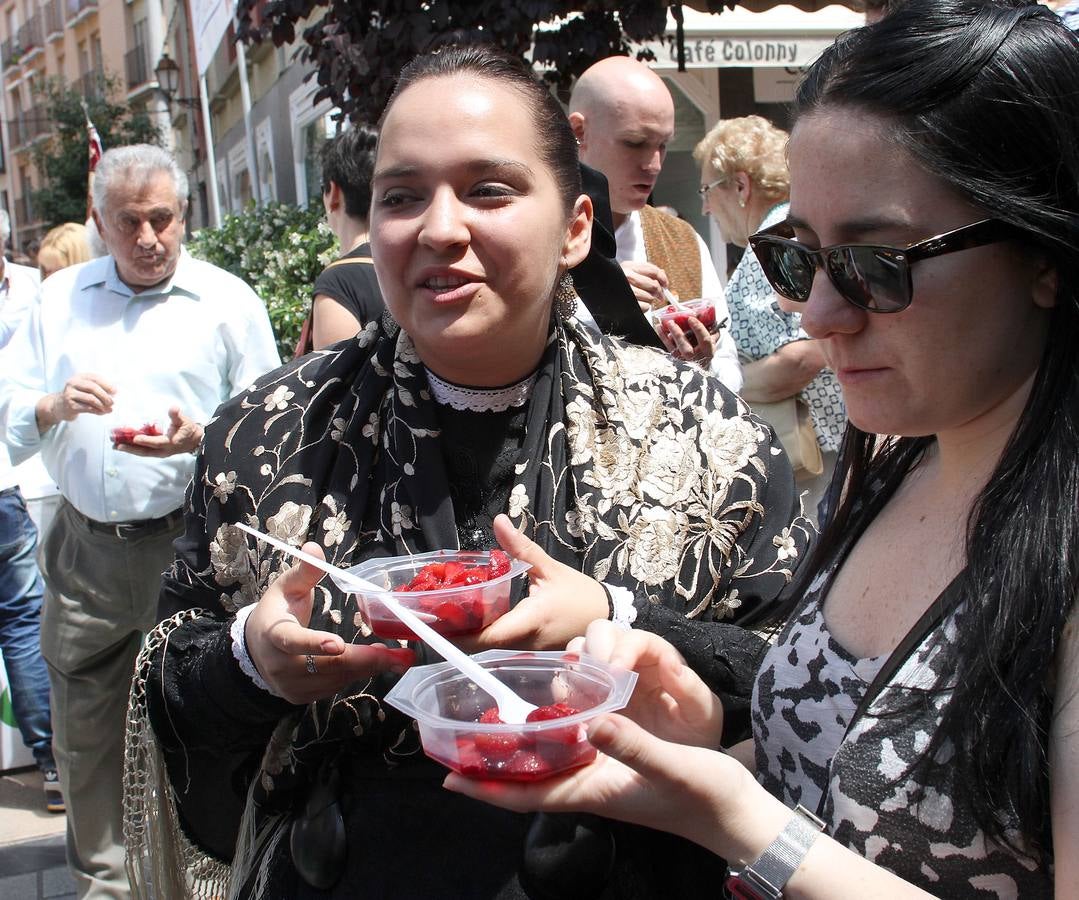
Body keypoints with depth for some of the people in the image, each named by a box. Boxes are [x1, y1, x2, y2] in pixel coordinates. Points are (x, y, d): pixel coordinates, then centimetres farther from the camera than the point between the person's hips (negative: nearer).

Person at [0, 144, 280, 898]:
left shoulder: (229, 300, 2)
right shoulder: (61, 297, 13)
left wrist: (200, 436, -21)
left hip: (190, 546, -3)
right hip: (85, 547, 4)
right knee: (85, 730, 11)